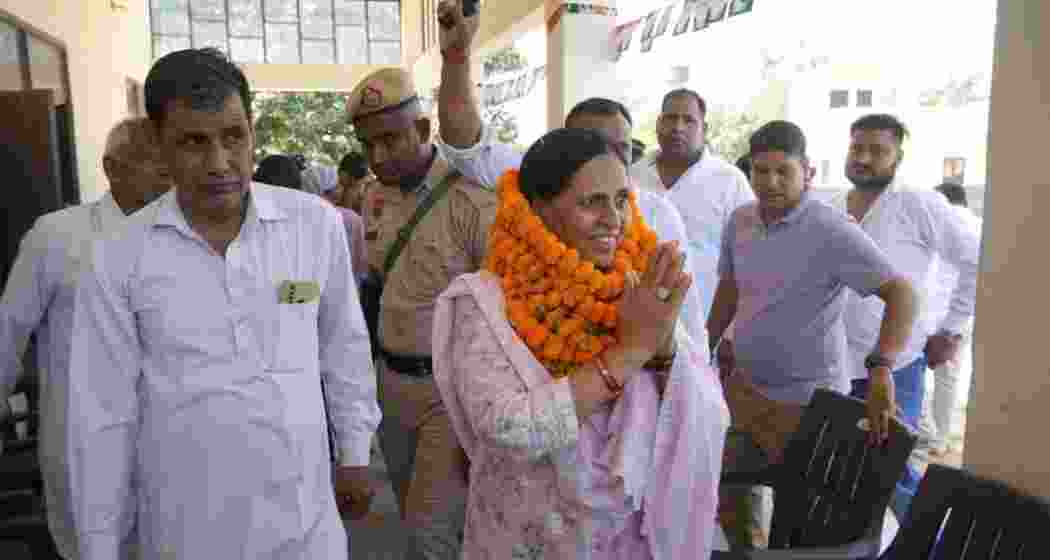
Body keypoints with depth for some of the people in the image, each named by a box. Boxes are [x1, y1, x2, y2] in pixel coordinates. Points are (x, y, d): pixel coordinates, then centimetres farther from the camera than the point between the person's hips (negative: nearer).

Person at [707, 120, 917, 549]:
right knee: (730, 488, 19)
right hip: (748, 388, 6)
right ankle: (747, 547, 42)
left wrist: (880, 368, -37)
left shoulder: (832, 232, -20)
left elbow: (901, 293, -25)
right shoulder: (739, 221, 0)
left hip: (810, 398, -6)